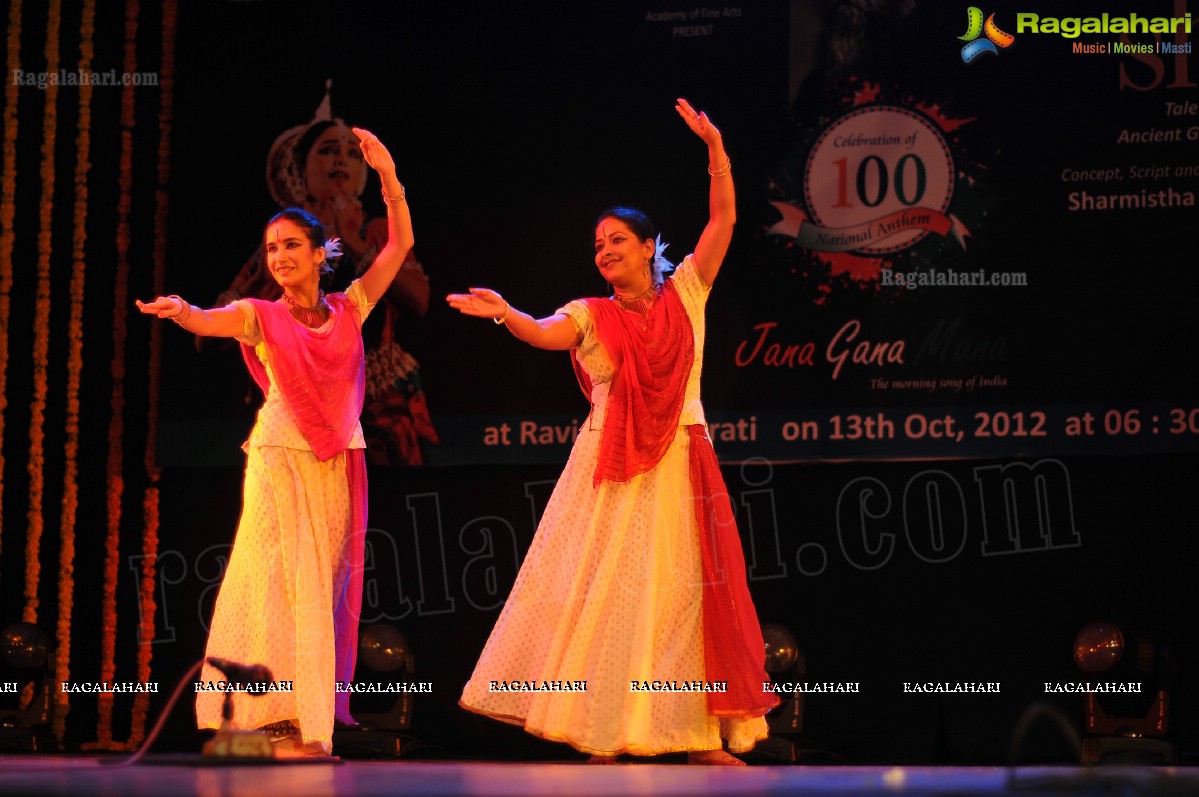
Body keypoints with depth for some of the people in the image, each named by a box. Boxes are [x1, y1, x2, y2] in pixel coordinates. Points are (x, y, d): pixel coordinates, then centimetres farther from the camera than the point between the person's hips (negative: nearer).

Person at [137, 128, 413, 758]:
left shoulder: (348, 309, 9)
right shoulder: (260, 317, 2)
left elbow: (400, 244, 8)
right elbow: (207, 321, -17)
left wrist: (388, 177, -1)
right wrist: (180, 310, -39)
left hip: (338, 462, 3)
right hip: (281, 458, -3)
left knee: (326, 584, 3)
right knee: (284, 581, -10)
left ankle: (315, 715, 7)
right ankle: (282, 719, -12)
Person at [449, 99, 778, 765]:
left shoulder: (684, 295, 6)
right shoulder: (591, 315, 6)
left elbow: (723, 219, 0)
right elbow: (547, 334, -14)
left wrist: (714, 147, -9)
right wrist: (505, 313, -33)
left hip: (679, 467, 0)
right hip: (609, 468, 0)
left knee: (685, 591, 1)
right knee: (603, 590, -2)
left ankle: (697, 735, 5)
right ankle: (604, 736, 4)